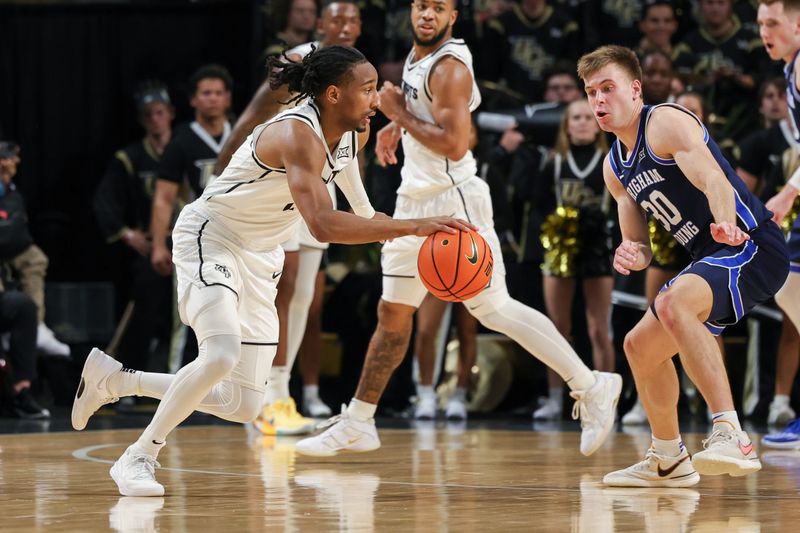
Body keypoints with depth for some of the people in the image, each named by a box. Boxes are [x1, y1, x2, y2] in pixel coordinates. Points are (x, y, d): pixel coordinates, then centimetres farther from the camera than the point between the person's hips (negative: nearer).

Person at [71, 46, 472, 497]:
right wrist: (413, 227, -48)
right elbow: (323, 225, -45)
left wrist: (372, 220, 23)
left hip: (260, 258, 9)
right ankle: (138, 459, -16)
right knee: (222, 355, -33)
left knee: (244, 406, 5)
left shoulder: (354, 133, -4)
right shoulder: (297, 134, -31)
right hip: (211, 239, -9)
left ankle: (114, 379, 20)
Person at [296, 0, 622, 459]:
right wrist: (397, 125, 15)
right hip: (416, 201, 9)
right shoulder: (417, 56, 11)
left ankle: (591, 388, -3)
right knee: (393, 313, 12)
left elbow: (454, 144, -26)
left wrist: (401, 114, -16)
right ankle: (357, 424, 18)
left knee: (495, 309, -9)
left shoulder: (449, 67, -17)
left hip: (453, 201, -9)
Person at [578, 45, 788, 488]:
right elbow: (638, 244, 19)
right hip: (711, 261, 10)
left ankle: (731, 437, -43)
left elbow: (714, 180, -29)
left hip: (752, 247, -10)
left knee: (673, 304, -35)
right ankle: (668, 460, 35)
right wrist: (633, 255, -7)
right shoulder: (615, 167, 14)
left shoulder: (667, 123, -13)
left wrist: (727, 225, -51)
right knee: (641, 346, 17)